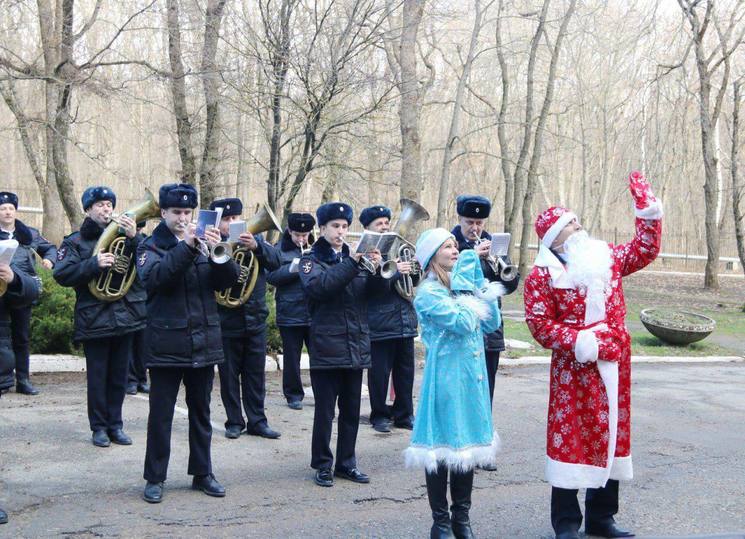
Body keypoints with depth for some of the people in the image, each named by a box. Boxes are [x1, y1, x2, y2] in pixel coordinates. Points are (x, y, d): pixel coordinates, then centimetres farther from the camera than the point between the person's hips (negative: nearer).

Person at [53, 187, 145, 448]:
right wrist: (94, 264, -22)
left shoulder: (122, 236, 9)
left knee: (119, 375, 9)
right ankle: (99, 427, 11)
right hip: (94, 319, -3)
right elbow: (62, 274, -10)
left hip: (125, 316, 3)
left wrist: (134, 238, -20)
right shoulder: (75, 242, 3)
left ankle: (115, 425, 18)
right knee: (97, 376, 1)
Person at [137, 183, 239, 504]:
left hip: (204, 343, 4)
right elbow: (154, 277, -21)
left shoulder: (204, 243, 9)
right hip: (166, 344, -4)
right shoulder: (152, 246, -1)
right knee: (161, 414, 2)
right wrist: (186, 247, -29)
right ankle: (155, 478, 11)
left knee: (201, 413, 12)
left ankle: (202, 473, 23)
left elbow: (229, 280, -2)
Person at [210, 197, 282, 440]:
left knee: (256, 374, 10)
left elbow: (275, 261, -10)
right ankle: (235, 422, 19)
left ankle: (257, 420, 19)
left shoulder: (255, 239, 4)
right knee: (229, 375, 7)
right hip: (226, 322, -2)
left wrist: (256, 246, -27)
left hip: (256, 319, 2)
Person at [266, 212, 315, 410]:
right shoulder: (279, 249, -1)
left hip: (315, 310, 2)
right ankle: (293, 394, 18)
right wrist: (292, 269, -22)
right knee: (291, 355, 7)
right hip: (290, 311, -2)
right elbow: (271, 276, -8)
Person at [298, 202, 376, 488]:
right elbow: (318, 286, -22)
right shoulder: (311, 260, 0)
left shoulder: (355, 257, 13)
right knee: (325, 410, 0)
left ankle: (346, 462, 20)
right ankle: (322, 464, 11)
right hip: (326, 346, -4)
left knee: (351, 409, 10)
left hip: (356, 346, 4)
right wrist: (351, 264, -27)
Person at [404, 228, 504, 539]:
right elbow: (463, 323, -21)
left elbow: (492, 323, 8)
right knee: (443, 446, 0)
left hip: (473, 375, 7)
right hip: (446, 376, -7)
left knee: (468, 443, 12)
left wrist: (482, 287, 2)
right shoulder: (428, 293, -11)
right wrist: (472, 290, -9)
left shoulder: (463, 285, 12)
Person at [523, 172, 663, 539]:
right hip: (574, 369, -6)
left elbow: (644, 251, 14)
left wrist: (648, 210, 3)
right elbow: (539, 324, -13)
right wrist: (581, 342, -21)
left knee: (611, 437, 11)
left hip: (614, 368, 6)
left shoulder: (605, 257, 9)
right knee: (570, 438, -2)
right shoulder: (542, 275, -8)